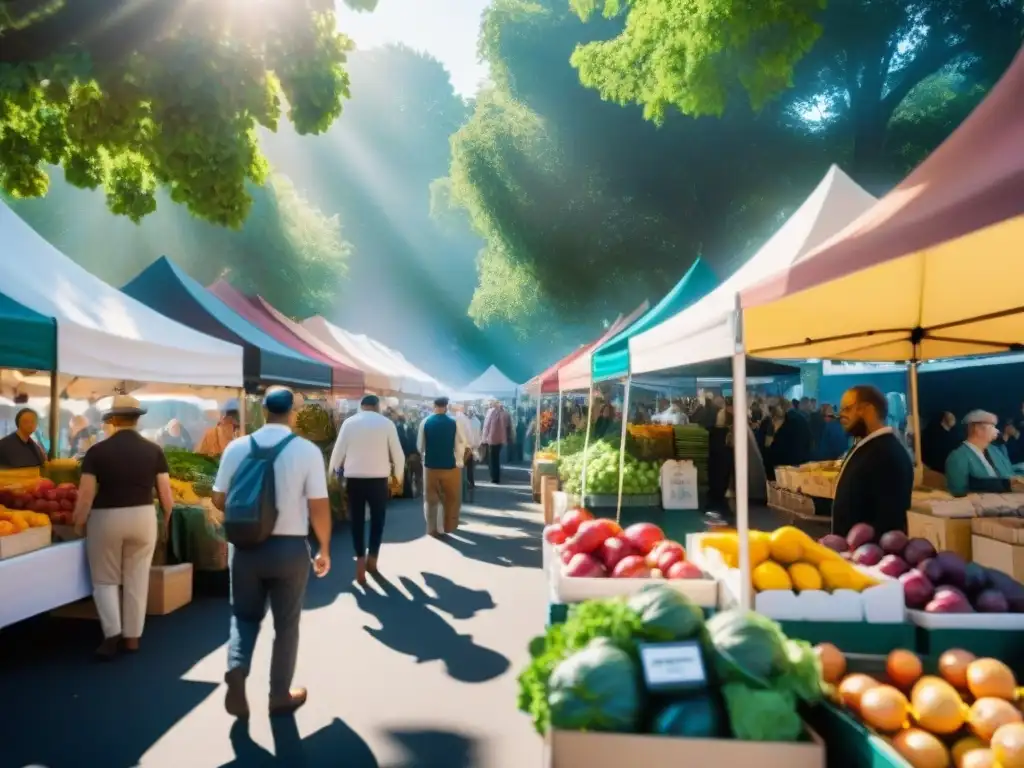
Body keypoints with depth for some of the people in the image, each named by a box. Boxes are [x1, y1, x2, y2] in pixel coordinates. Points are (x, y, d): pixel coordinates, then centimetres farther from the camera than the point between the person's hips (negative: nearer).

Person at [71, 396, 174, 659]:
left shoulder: (97, 451, -9)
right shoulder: (154, 451, -3)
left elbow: (85, 495, -10)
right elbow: (166, 495, -3)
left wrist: (79, 524, 6)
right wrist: (166, 519, 15)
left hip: (105, 519, -2)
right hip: (143, 517, 2)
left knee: (105, 580, 15)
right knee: (137, 580, 13)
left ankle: (112, 634, 3)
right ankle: (132, 637, 20)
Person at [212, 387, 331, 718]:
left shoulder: (236, 447, -4)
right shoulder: (307, 450, -12)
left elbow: (220, 500, 4)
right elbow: (319, 508, -11)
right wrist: (324, 549, 3)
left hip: (245, 546, 2)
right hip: (290, 547, -2)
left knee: (245, 615, 22)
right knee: (286, 623, 15)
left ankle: (236, 670, 0)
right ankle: (281, 695, 25)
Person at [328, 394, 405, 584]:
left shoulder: (349, 422, 1)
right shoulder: (386, 423, 0)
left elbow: (338, 451, 2)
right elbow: (397, 453, 3)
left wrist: (331, 473, 18)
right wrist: (400, 475, 19)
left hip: (354, 478, 1)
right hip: (378, 478, 0)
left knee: (357, 520, 9)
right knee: (377, 519, 16)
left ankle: (360, 560, 1)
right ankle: (372, 558, 23)